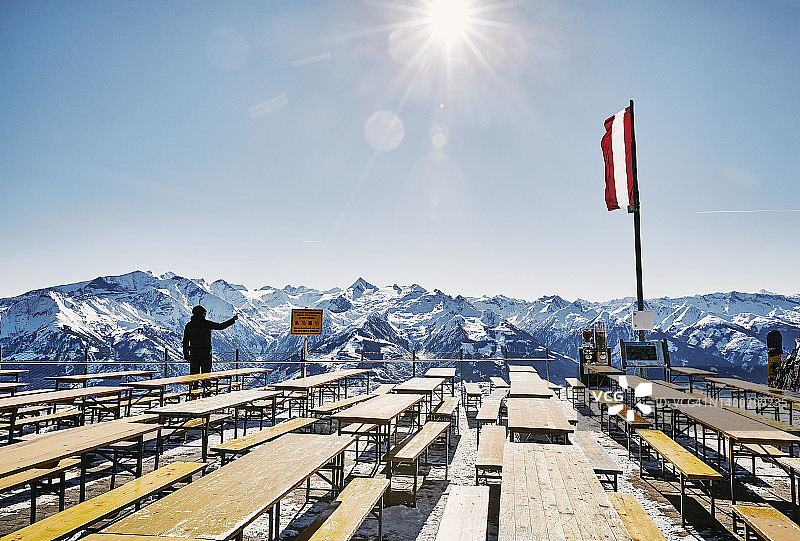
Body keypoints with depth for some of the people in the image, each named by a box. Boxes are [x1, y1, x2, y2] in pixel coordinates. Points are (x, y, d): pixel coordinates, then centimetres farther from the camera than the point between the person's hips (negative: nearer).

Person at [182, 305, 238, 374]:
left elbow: (185, 341, 6)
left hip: (193, 353, 3)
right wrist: (233, 319, 6)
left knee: (194, 374, 7)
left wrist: (185, 354, 12)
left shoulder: (189, 325, 3)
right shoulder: (207, 323, -7)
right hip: (205, 353, -3)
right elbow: (220, 326, -3)